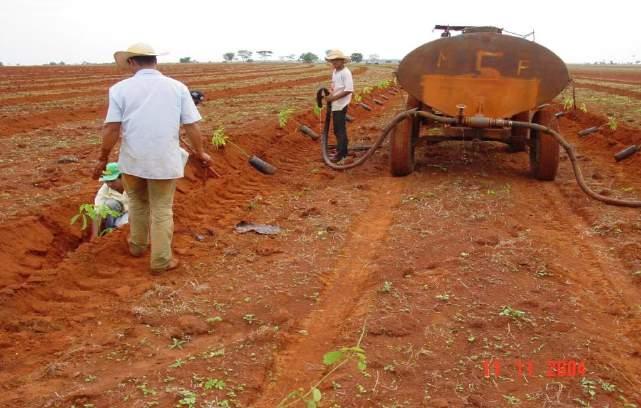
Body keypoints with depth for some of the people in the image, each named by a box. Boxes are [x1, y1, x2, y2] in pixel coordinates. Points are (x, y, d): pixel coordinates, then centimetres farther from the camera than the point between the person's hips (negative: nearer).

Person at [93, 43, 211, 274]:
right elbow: (192, 126, -2)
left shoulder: (121, 88, -3)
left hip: (132, 160, 1)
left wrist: (103, 158, 3)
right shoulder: (178, 87, 0)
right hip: (165, 161, -1)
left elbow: (112, 128, -9)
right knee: (162, 211, 10)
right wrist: (200, 153, 12)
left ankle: (137, 245, 42)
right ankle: (161, 261, 17)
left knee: (138, 203, 24)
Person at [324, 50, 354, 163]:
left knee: (340, 129, -4)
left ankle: (340, 153, 1)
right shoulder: (335, 72, 11)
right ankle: (342, 151, 27)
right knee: (337, 129, 16)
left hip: (341, 105, -9)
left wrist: (333, 97, -21)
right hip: (335, 105, 9)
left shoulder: (346, 72, -16)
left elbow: (348, 90, -22)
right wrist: (329, 94, 2)